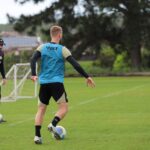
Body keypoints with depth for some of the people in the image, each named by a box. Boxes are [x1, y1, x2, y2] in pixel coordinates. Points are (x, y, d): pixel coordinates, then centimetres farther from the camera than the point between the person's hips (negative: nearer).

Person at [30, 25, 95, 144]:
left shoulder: (42, 47, 7)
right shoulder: (63, 50, -2)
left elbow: (33, 60, -8)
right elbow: (76, 65, -7)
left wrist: (34, 74, -6)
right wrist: (87, 77, -1)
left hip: (44, 83, 4)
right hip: (57, 83, -4)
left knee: (41, 109, 9)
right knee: (64, 108, 3)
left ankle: (37, 136, -1)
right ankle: (53, 125, -23)